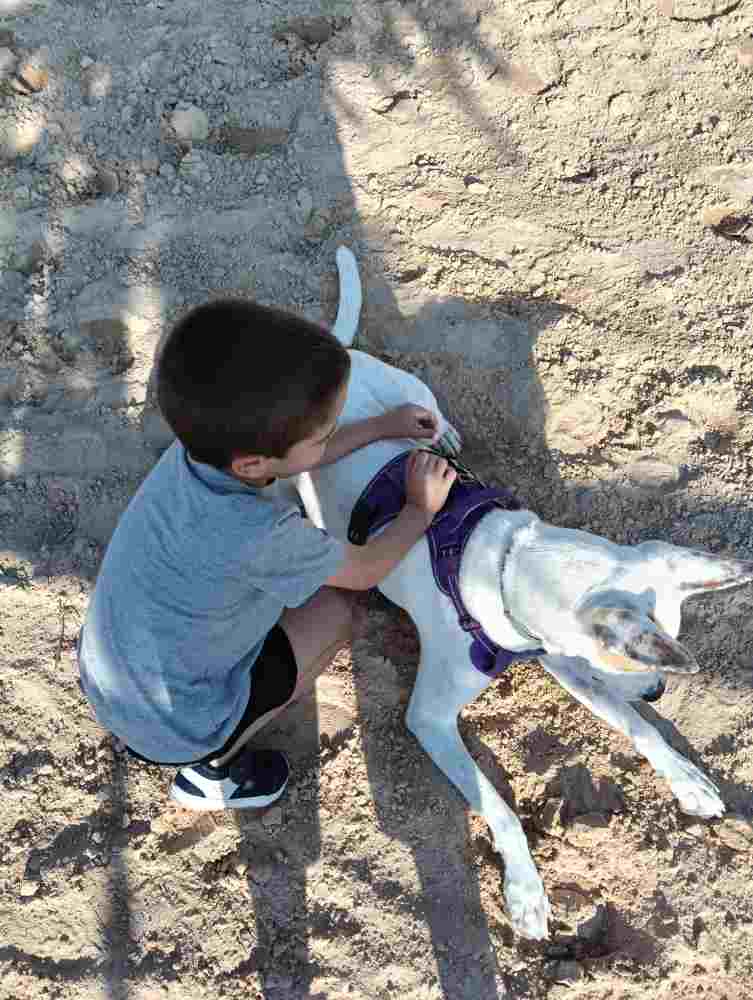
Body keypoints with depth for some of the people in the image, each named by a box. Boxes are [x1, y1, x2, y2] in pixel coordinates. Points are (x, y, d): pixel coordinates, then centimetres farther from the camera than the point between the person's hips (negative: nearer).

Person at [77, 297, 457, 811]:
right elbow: (366, 570, -16)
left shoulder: (207, 439, -17)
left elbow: (290, 459, 8)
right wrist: (422, 509, 0)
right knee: (336, 608, 3)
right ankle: (211, 768, 11)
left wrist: (383, 426, 11)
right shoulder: (259, 538, -38)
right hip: (174, 725, -6)